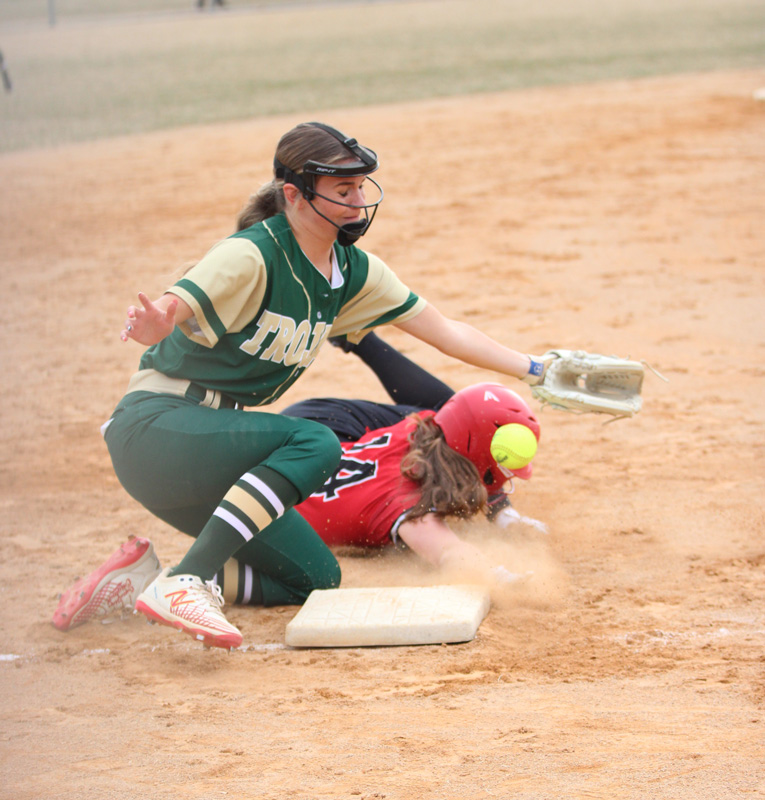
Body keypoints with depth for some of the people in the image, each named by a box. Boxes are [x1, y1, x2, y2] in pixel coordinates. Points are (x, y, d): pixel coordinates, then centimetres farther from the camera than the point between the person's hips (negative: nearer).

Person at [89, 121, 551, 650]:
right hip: (155, 427, -8)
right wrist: (154, 325, -58)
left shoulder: (353, 271, 5)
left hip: (215, 440, 8)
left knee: (316, 577, 0)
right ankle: (188, 581, -34)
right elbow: (173, 308, -35)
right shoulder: (253, 256, -19)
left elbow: (446, 332, 12)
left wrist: (535, 370, 8)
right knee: (316, 444, -29)